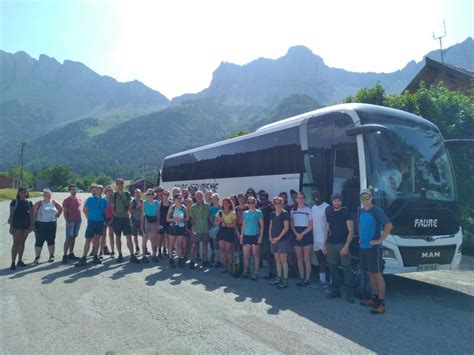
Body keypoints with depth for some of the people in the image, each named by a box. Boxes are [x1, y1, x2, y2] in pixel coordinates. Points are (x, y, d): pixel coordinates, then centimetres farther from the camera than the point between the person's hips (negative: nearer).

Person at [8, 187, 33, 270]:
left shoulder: (29, 202, 7)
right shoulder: (14, 202, -3)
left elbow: (31, 214, 8)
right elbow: (11, 214, -4)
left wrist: (31, 225, 2)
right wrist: (11, 226, -9)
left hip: (26, 225, 4)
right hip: (17, 225, -4)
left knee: (22, 242, 10)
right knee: (16, 243, -5)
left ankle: (20, 261, 19)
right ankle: (13, 262, -2)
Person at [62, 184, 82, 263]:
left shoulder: (78, 199, 13)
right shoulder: (67, 200, -3)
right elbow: (65, 212, -6)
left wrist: (80, 219, 12)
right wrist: (67, 221, -14)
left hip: (78, 221, 6)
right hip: (70, 221, -5)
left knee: (73, 238, 9)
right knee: (68, 238, -8)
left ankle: (71, 254, 16)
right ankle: (65, 255, -7)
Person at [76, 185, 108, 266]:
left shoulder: (104, 200, 5)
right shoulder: (90, 199, -2)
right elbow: (84, 210, 2)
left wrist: (104, 218, 2)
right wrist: (89, 218, 1)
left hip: (100, 222, 3)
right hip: (92, 221, -3)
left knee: (97, 238, 10)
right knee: (88, 240, -5)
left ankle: (95, 257, 18)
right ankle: (83, 258, -2)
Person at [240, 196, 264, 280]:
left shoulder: (259, 212, -2)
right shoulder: (245, 213, 10)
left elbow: (262, 226, -2)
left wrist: (260, 237, -9)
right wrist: (241, 236, 10)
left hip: (255, 236, -4)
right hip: (246, 236, 4)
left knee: (256, 255, 2)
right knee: (245, 255, 6)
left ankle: (256, 273, 9)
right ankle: (245, 272, 16)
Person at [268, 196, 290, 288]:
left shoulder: (285, 213, -6)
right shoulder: (272, 214, 11)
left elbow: (286, 227, -10)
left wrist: (278, 237, -12)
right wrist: (270, 237, 1)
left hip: (283, 239, -6)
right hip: (273, 240, 6)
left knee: (283, 260, -6)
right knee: (277, 259, 11)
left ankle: (285, 280, -2)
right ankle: (279, 278, 19)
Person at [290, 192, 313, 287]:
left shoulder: (308, 210, -3)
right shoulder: (293, 210, 10)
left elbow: (311, 226, -4)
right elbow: (292, 224, 9)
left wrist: (302, 234, -13)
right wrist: (297, 234, -7)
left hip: (306, 234, -4)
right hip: (296, 235, 4)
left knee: (306, 258, -3)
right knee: (299, 258, 8)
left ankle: (307, 279, 2)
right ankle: (301, 278, 15)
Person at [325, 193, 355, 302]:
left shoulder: (346, 212, -3)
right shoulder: (329, 213, 12)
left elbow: (351, 231, -7)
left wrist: (346, 246, -16)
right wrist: (325, 244, 11)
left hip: (343, 244, -5)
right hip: (331, 244, 5)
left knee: (346, 268, -5)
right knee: (333, 268, 8)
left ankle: (349, 293, 1)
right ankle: (335, 290, 18)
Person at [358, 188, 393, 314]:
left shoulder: (376, 211, -12)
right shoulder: (361, 211, 11)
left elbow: (389, 225, -22)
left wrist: (380, 240, -20)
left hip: (373, 248, -7)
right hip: (363, 247, 7)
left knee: (377, 274, -3)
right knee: (370, 273, 15)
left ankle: (381, 303, 2)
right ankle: (374, 297, 26)